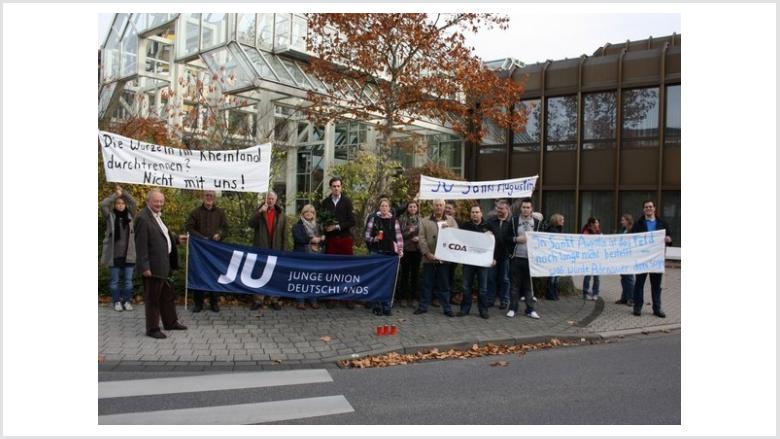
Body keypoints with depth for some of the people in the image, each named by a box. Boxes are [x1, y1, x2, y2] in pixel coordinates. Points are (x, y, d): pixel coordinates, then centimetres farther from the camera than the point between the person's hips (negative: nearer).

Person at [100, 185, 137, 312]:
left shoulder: (129, 215, 7)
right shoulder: (110, 216, 2)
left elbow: (133, 202, -5)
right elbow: (103, 204, -13)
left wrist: (123, 192, -8)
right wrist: (115, 195, -9)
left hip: (128, 254, 2)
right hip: (114, 255, -1)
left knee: (128, 280, 6)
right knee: (115, 281, 7)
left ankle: (127, 301, 17)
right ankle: (117, 301, 18)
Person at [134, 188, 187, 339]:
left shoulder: (157, 215, 11)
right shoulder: (143, 218, -19)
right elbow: (141, 245, -21)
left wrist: (177, 238, 12)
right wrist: (144, 267, -23)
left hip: (164, 264, 10)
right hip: (153, 266, -10)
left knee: (168, 295, 21)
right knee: (153, 298, 3)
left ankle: (171, 322, 35)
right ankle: (152, 329, 15)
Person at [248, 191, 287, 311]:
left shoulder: (281, 214, 6)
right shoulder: (259, 212, 7)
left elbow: (284, 234, 4)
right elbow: (251, 224, -10)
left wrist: (284, 250, -1)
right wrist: (260, 212, -20)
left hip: (276, 249, 0)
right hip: (261, 249, 0)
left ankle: (274, 300, 13)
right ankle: (258, 300, 8)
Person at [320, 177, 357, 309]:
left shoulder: (347, 201, 1)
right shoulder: (325, 202, 8)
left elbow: (352, 221, -5)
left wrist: (337, 226, -13)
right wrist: (326, 226, -9)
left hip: (345, 239, -2)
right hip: (330, 239, 2)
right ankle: (331, 298, 10)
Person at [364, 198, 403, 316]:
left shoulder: (394, 220, 7)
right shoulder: (373, 218, 2)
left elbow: (399, 237, 6)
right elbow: (366, 236, 3)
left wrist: (400, 250, -3)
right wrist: (374, 239, -15)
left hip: (390, 253, 2)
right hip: (376, 253, -1)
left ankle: (386, 306, 12)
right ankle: (377, 306, 10)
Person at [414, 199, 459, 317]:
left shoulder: (451, 220, 11)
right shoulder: (425, 221, 6)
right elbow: (422, 238, -2)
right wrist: (427, 253, -12)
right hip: (429, 257, 0)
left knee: (444, 284, 7)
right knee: (427, 284, 7)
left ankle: (447, 308, 14)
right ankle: (423, 306, 16)